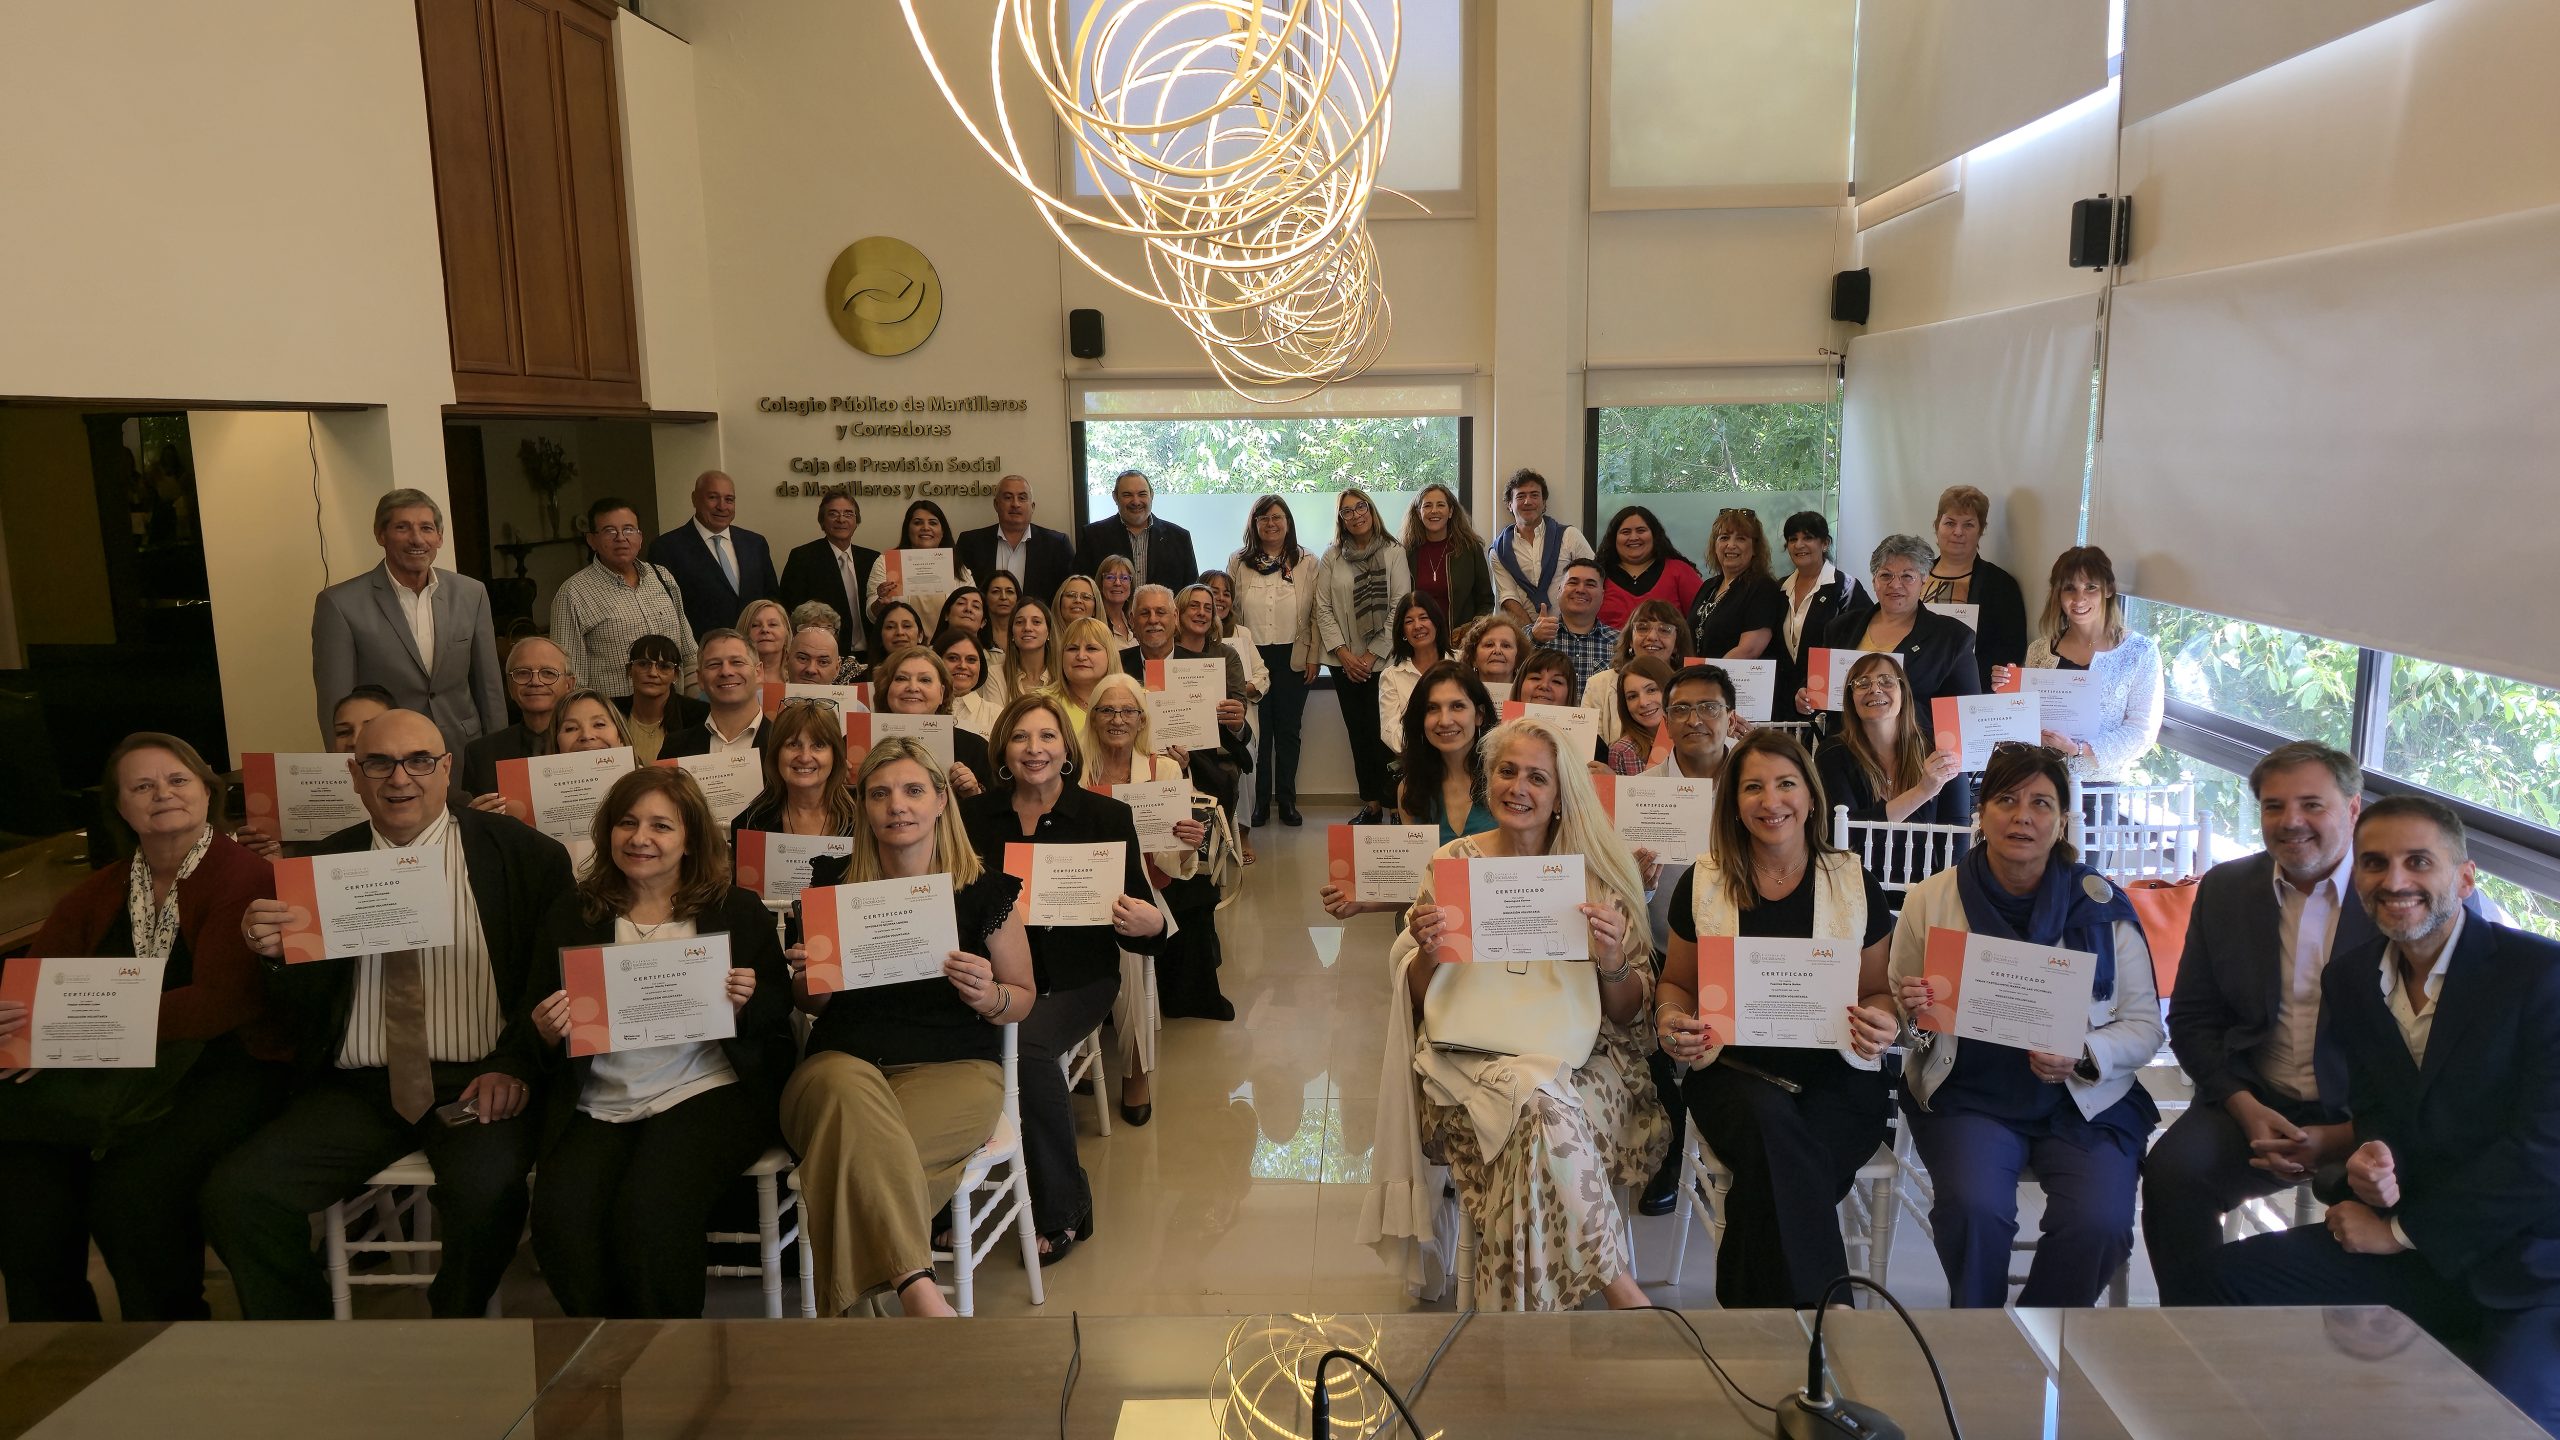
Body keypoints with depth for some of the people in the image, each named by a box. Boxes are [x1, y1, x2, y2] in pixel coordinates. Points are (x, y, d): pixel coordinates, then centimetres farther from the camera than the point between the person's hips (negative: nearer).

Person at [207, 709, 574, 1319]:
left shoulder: (522, 853, 1)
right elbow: (298, 1010, 12)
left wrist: (516, 1065, -15)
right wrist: (274, 953, -9)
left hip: (475, 1084, -4)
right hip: (357, 1088, 4)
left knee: (486, 1188, -31)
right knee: (233, 1195, -16)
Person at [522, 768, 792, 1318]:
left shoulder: (740, 912, 9)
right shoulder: (572, 914, 15)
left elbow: (778, 1014, 10)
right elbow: (541, 1022, 16)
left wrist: (744, 1005, -12)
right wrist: (548, 1034, -7)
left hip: (708, 1091, -2)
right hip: (598, 1107, 3)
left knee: (649, 1211, -29)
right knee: (559, 1215, -27)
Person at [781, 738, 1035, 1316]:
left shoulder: (985, 890, 4)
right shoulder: (834, 882, 10)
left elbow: (1024, 1000, 11)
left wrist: (989, 997, -13)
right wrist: (809, 981, -5)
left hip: (954, 1067, -1)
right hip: (843, 1057, 2)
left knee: (858, 1153, -35)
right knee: (851, 1095, -38)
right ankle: (917, 1289, -42)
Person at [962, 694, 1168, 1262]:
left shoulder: (1106, 816, 0)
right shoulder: (975, 816, 6)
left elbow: (1140, 922, -1)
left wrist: (1151, 925, -23)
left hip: (1076, 979, -2)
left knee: (1025, 1042, -30)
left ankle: (1062, 1210, -9)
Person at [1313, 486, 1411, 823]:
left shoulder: (1394, 553, -1)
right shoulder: (1332, 557, 8)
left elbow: (1399, 609, -6)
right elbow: (1323, 609, 5)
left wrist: (1372, 655, -10)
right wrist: (1343, 654, -6)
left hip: (1382, 660, -3)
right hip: (1345, 661, 3)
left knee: (1382, 732, -8)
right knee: (1358, 733, 7)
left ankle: (1393, 803, 1)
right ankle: (1370, 804, 14)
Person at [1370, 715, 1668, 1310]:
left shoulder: (1596, 873, 7)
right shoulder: (1454, 862, 7)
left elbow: (1631, 1016, 8)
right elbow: (1419, 1000, 7)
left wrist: (1613, 963, -14)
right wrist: (1428, 953, -15)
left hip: (1579, 1056, 1)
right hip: (1470, 1054, 0)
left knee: (1541, 1114, -34)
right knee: (1538, 1095, -33)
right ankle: (1617, 1282, -18)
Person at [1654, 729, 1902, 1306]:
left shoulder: (1856, 886, 7)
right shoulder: (1701, 885, 7)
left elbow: (1880, 992, 14)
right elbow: (1677, 983, 17)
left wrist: (1881, 1025, -10)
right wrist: (1670, 1022, -6)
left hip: (1834, 1076, 0)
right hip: (1733, 1070, 0)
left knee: (1772, 1171, -32)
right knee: (1769, 1120, -35)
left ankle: (1753, 1299, -12)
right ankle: (1816, 1302, -21)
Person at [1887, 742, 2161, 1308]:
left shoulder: (2103, 905, 1)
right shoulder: (1930, 899, 1)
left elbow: (2144, 1025, 5)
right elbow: (1899, 1021, 10)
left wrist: (2083, 1056, -15)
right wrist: (1912, 1012, -15)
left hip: (2084, 1101, 1)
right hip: (1968, 1095, 0)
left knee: (2098, 1221, -24)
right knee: (1973, 1207, -27)